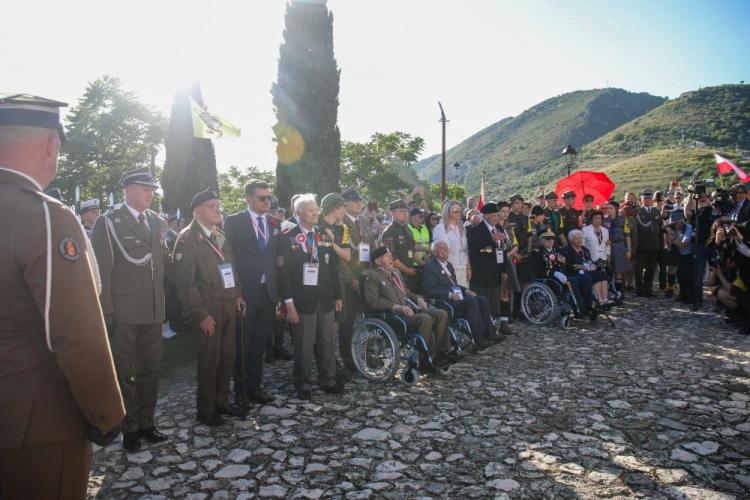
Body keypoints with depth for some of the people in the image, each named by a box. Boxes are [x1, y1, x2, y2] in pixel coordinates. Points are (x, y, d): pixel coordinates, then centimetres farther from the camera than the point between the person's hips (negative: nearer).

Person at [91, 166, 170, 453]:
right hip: (124, 312, -5)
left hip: (154, 311, 6)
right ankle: (128, 428, 22)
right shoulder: (108, 223, -6)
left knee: (149, 369, 15)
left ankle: (145, 422, 29)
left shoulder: (157, 222, 11)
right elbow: (102, 270, -10)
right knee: (124, 372, 8)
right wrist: (106, 311, -13)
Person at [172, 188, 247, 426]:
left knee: (228, 355, 11)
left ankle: (222, 401, 28)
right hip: (208, 307, -6)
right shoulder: (187, 237, -9)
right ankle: (205, 410, 19)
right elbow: (185, 280, -13)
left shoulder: (220, 235, 14)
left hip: (228, 304, 6)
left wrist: (238, 294, 7)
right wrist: (201, 314, -15)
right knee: (209, 359, 3)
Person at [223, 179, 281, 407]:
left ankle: (254, 386, 25)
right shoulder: (233, 222, -3)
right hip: (245, 292, -4)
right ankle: (240, 389, 21)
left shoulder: (275, 223, 11)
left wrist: (279, 290, 5)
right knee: (242, 344, 6)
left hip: (268, 292, 4)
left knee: (260, 343, 12)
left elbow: (278, 255, 13)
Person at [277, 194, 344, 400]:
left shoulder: (325, 236, 11)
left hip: (325, 297, 5)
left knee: (327, 342, 11)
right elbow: (284, 272, -8)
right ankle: (303, 385, 19)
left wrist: (338, 296, 10)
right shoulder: (288, 238, -4)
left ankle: (328, 380, 27)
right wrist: (289, 303, -13)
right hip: (302, 298, -4)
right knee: (303, 344, 3)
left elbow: (333, 267, 13)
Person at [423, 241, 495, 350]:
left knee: (482, 300, -14)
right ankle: (478, 340, -28)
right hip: (445, 301, -8)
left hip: (456, 296, 8)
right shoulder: (430, 266, -4)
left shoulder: (449, 264, 23)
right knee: (472, 302, -29)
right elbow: (430, 291, -13)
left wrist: (466, 290, 7)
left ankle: (488, 334, -14)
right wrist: (450, 295, -22)